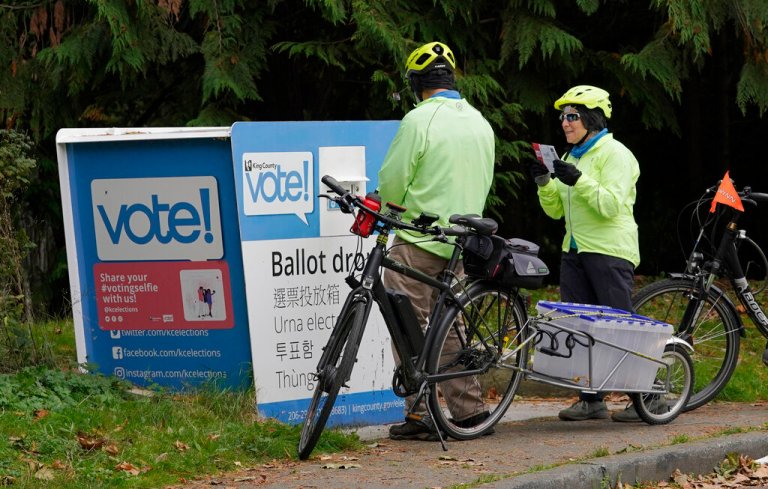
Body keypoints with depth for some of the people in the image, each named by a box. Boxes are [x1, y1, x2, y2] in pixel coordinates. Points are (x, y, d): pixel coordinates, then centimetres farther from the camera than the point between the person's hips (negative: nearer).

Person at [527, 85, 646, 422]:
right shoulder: (571, 157, 17)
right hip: (575, 251, 8)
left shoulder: (614, 153, -6)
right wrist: (544, 182, 0)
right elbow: (555, 210, 16)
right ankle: (591, 400, 11)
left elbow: (612, 205, -18)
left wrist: (579, 181, -26)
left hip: (610, 251, -8)